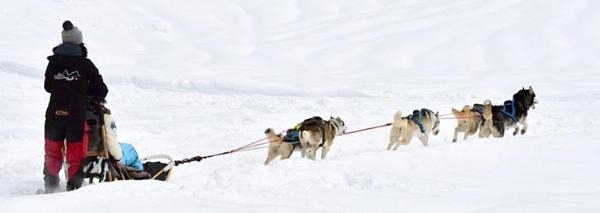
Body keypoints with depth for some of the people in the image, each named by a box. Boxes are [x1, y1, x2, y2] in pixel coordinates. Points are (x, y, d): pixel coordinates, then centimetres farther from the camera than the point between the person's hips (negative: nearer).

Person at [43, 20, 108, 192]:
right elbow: (101, 89, -2)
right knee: (75, 154, 8)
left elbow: (48, 86, 11)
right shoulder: (85, 64, -7)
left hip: (54, 114, 3)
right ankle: (74, 185, 8)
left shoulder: (53, 62, 0)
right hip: (76, 115, -2)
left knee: (52, 152, 16)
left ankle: (50, 184, 20)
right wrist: (95, 97, 19)